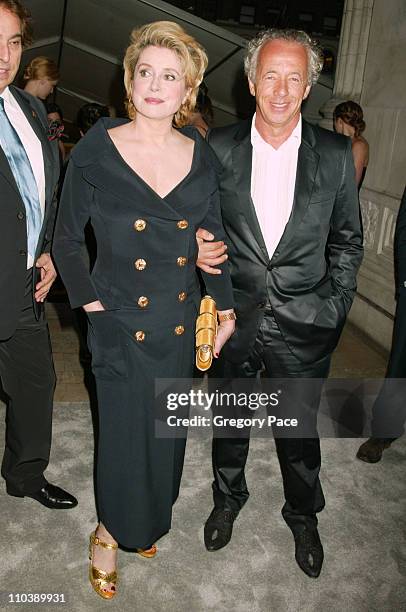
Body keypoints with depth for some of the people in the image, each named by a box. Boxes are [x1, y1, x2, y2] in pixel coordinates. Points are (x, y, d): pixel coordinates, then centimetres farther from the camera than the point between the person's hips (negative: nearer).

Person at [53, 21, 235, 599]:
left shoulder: (202, 156, 0)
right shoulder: (95, 151, -8)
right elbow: (67, 237, 1)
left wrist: (225, 308, 9)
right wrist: (88, 299, -4)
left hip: (181, 323, 3)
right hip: (120, 324, -3)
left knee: (167, 430, 17)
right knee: (123, 432, 7)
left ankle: (151, 519, 45)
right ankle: (110, 529, 37)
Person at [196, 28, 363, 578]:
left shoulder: (336, 154, -3)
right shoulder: (218, 147, -3)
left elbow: (347, 241, 4)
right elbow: (198, 223, 8)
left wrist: (333, 310, -2)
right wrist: (199, 248, -14)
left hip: (303, 326, 0)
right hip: (235, 320, 1)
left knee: (300, 429, 15)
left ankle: (303, 515, 43)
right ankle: (228, 500, 47)